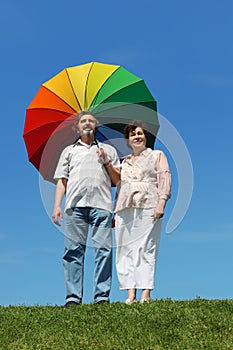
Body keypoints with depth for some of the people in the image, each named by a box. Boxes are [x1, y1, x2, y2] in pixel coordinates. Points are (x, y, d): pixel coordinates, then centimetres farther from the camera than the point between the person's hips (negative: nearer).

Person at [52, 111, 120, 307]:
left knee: (104, 250, -9)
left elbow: (118, 181, 19)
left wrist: (107, 162, 4)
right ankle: (73, 297, -3)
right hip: (75, 205, 1)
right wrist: (57, 206, 6)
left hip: (101, 205, 0)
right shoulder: (69, 151, 26)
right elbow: (62, 180, 18)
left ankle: (102, 296, -6)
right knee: (73, 250, -5)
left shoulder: (108, 150, 25)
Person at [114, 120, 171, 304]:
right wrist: (116, 212, 18)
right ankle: (131, 294, -5)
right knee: (126, 250, -4)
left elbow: (164, 178, 2)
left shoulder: (157, 155, 14)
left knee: (146, 248, -10)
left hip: (148, 208, -4)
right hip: (126, 211, 5)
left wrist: (161, 203, -12)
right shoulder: (125, 162, 26)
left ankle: (146, 293, -11)